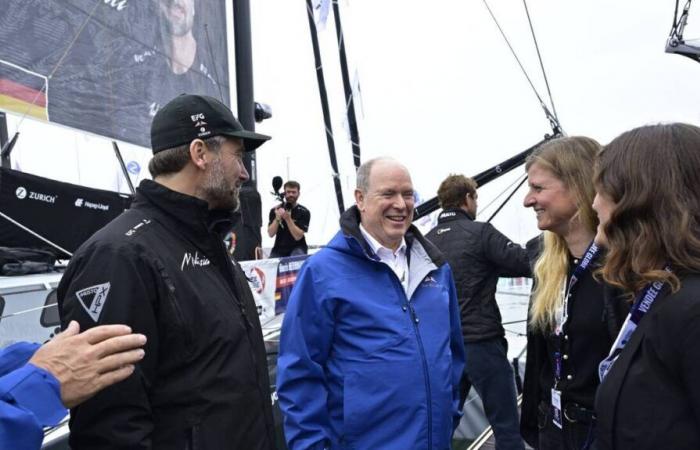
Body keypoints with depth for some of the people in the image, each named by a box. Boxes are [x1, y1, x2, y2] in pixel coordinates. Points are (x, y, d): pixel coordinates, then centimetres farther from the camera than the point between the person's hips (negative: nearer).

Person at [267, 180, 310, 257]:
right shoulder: (275, 210, 1)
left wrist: (288, 219, -26)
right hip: (279, 249, 2)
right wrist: (277, 218, -23)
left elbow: (298, 236, -15)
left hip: (297, 248, -2)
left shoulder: (304, 212, -7)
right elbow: (270, 234, -7)